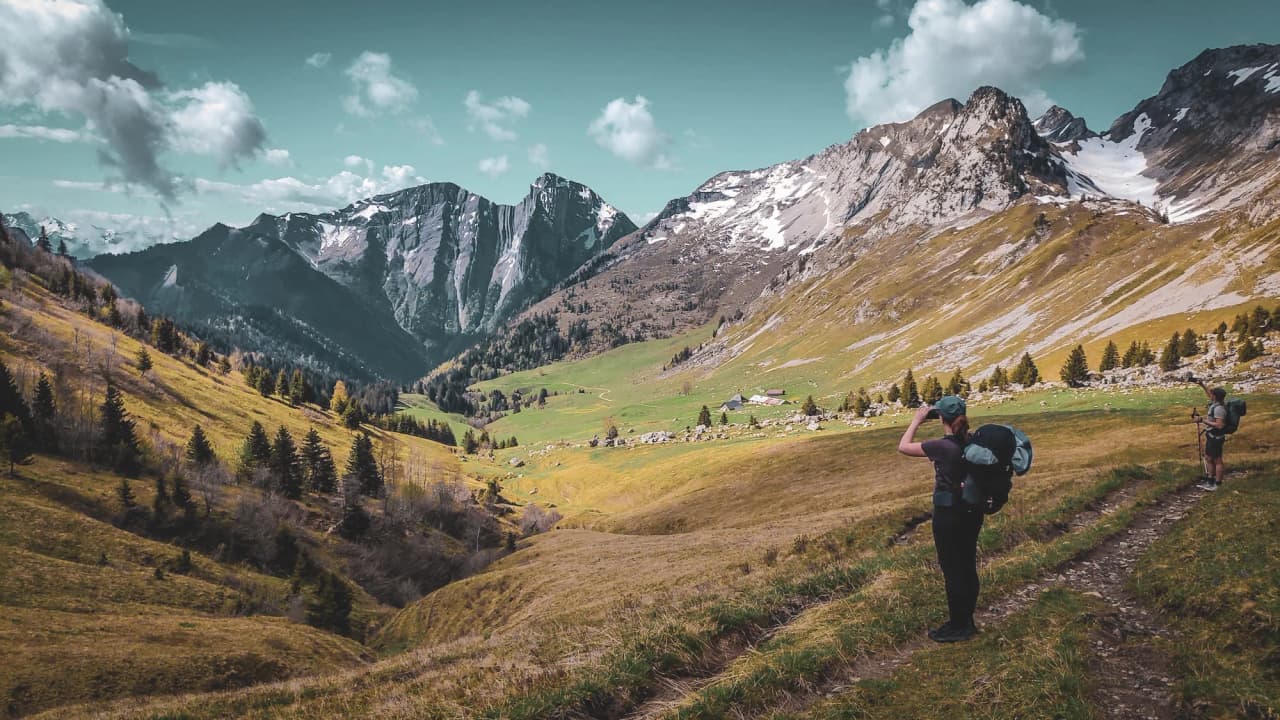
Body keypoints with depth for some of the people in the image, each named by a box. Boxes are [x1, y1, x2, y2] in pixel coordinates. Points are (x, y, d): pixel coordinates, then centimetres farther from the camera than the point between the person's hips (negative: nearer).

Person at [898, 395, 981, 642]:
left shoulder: (942, 447, -20)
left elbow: (903, 447, -11)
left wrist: (917, 420, -4)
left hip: (948, 515, -7)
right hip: (972, 511, 7)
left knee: (952, 570, 4)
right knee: (967, 567, 16)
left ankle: (958, 627, 14)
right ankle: (966, 622, 28)